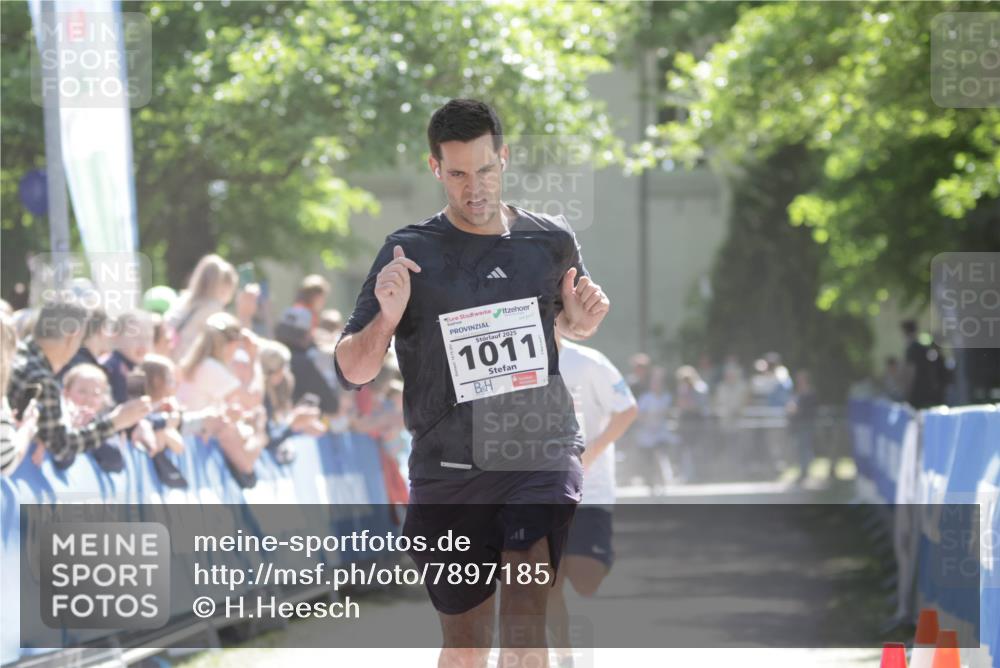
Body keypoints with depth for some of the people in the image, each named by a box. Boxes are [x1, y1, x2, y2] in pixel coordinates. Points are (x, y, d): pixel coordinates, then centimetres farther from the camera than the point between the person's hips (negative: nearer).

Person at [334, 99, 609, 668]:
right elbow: (352, 371, -2)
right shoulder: (411, 253, -4)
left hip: (544, 458, 0)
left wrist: (585, 315, 0)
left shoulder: (552, 241, 4)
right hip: (449, 472, 0)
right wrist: (388, 316, -22)